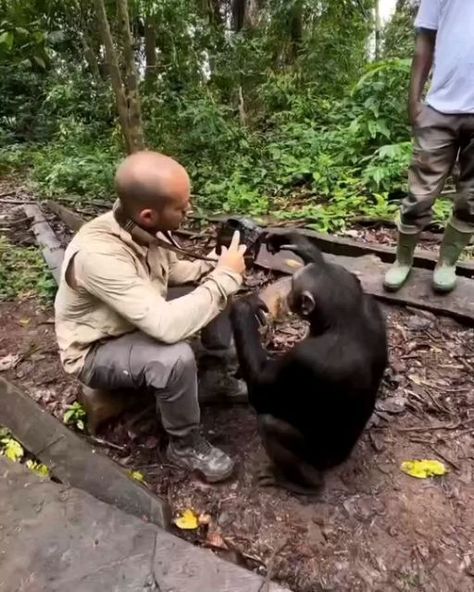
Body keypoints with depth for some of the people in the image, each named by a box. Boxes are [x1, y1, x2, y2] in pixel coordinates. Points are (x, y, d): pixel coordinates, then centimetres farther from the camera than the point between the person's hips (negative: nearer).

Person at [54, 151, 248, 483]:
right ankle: (186, 446, -7)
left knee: (214, 292, -1)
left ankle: (221, 375, 16)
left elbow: (171, 271, 6)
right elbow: (167, 326, -44)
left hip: (143, 316, 8)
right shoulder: (98, 254, -39)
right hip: (95, 351, -7)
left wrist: (213, 266, -13)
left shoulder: (143, 228, -15)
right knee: (176, 357, -35)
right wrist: (226, 276, -33)